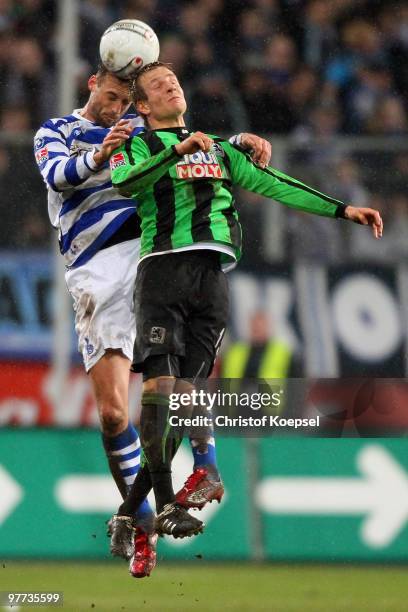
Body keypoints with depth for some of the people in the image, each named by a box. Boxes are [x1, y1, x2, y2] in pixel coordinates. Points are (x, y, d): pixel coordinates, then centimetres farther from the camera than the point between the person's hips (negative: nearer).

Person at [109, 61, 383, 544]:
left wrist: (341, 210, 19)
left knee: (183, 393, -3)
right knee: (159, 382, -15)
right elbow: (123, 182, -10)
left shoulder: (218, 147, 28)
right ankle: (165, 504, -13)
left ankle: (130, 508, 0)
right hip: (164, 265, -4)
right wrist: (177, 150, -21)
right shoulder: (135, 147, 12)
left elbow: (269, 183, 25)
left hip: (212, 274, 4)